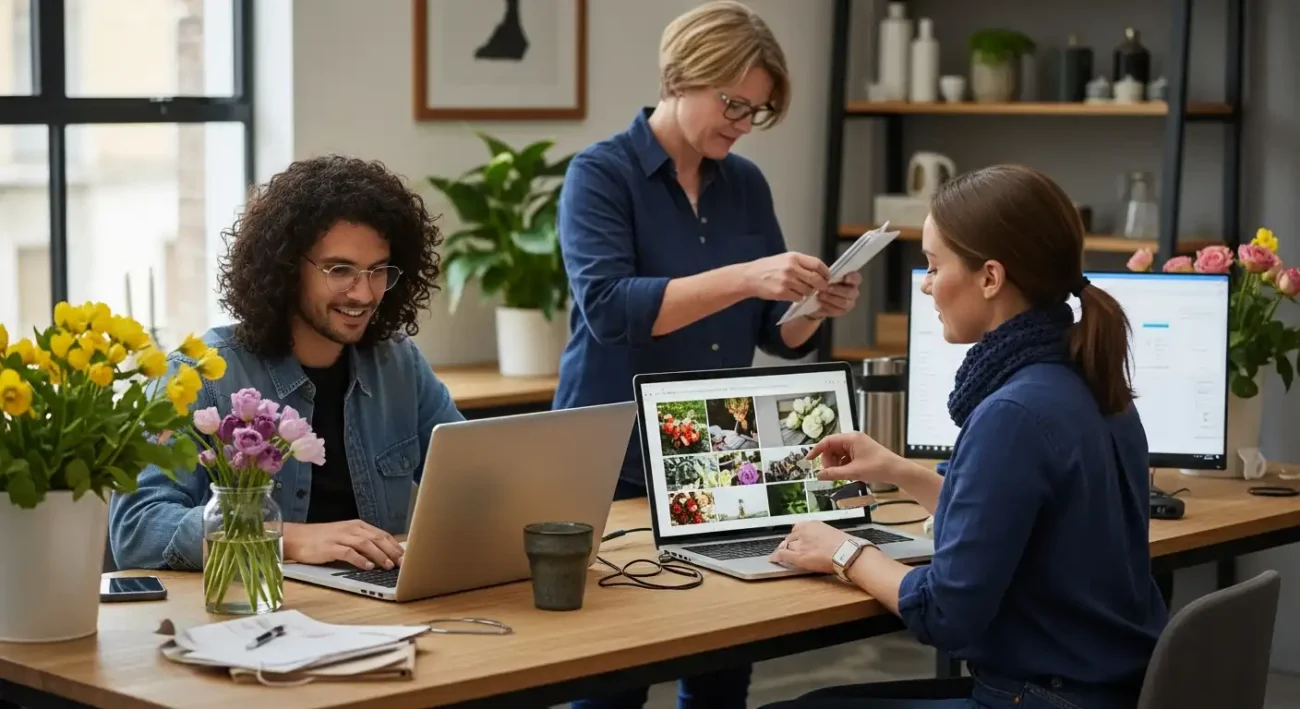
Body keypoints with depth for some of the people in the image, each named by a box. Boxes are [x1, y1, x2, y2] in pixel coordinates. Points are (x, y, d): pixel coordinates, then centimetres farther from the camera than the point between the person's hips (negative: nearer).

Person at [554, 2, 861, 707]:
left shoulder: (747, 185, 9)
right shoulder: (600, 173, -7)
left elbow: (776, 336, 11)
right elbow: (607, 307, -23)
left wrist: (814, 308, -11)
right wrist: (744, 277, -31)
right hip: (615, 464, -5)